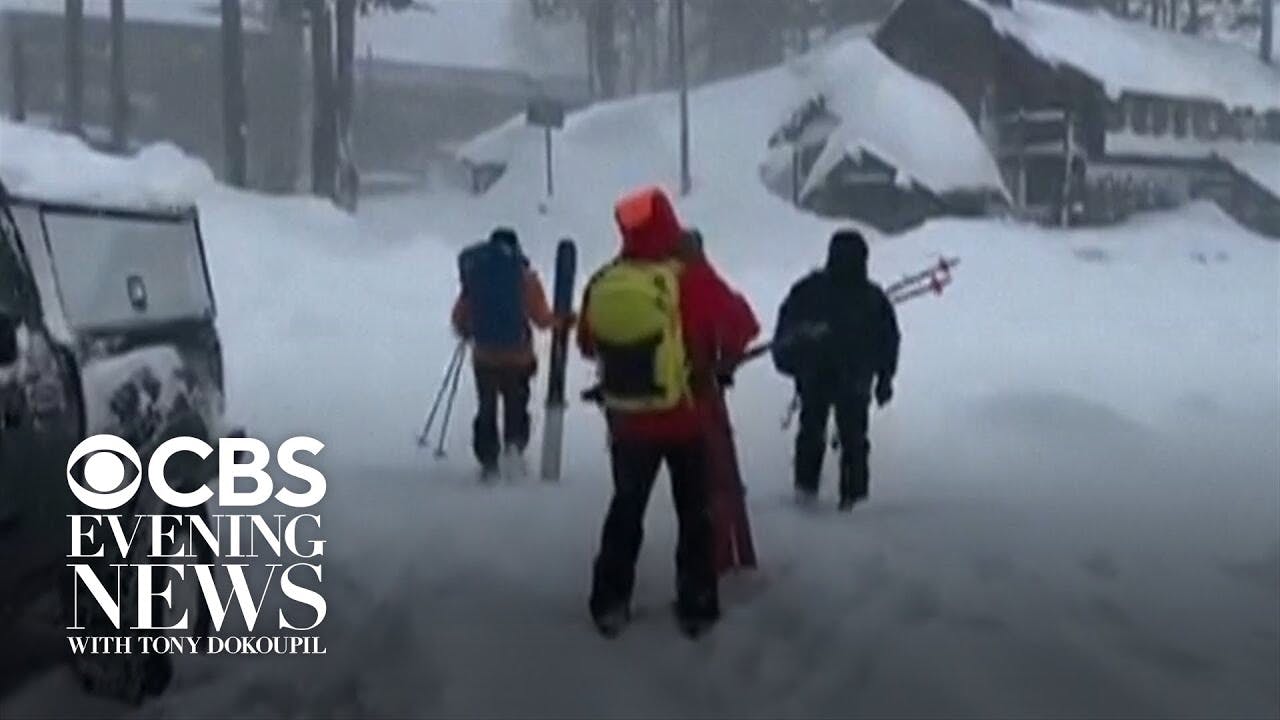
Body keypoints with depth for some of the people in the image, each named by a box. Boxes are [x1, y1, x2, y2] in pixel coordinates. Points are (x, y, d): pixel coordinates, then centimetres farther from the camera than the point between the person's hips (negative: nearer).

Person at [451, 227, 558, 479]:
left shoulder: (473, 273, -1)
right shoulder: (525, 277, -7)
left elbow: (459, 318, 5)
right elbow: (541, 318, -8)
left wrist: (465, 332, 27)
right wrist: (559, 319, 14)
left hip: (484, 357, 1)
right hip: (518, 357, -1)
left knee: (486, 408, 14)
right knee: (516, 405, 15)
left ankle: (488, 461, 10)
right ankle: (514, 443, -11)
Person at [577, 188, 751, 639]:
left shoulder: (600, 285, -6)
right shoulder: (690, 280, -18)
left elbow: (588, 346, 9)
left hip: (626, 421, 3)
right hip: (688, 418, -3)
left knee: (626, 507, 18)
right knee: (695, 513, 11)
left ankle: (609, 605, 20)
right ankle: (696, 607, 13)